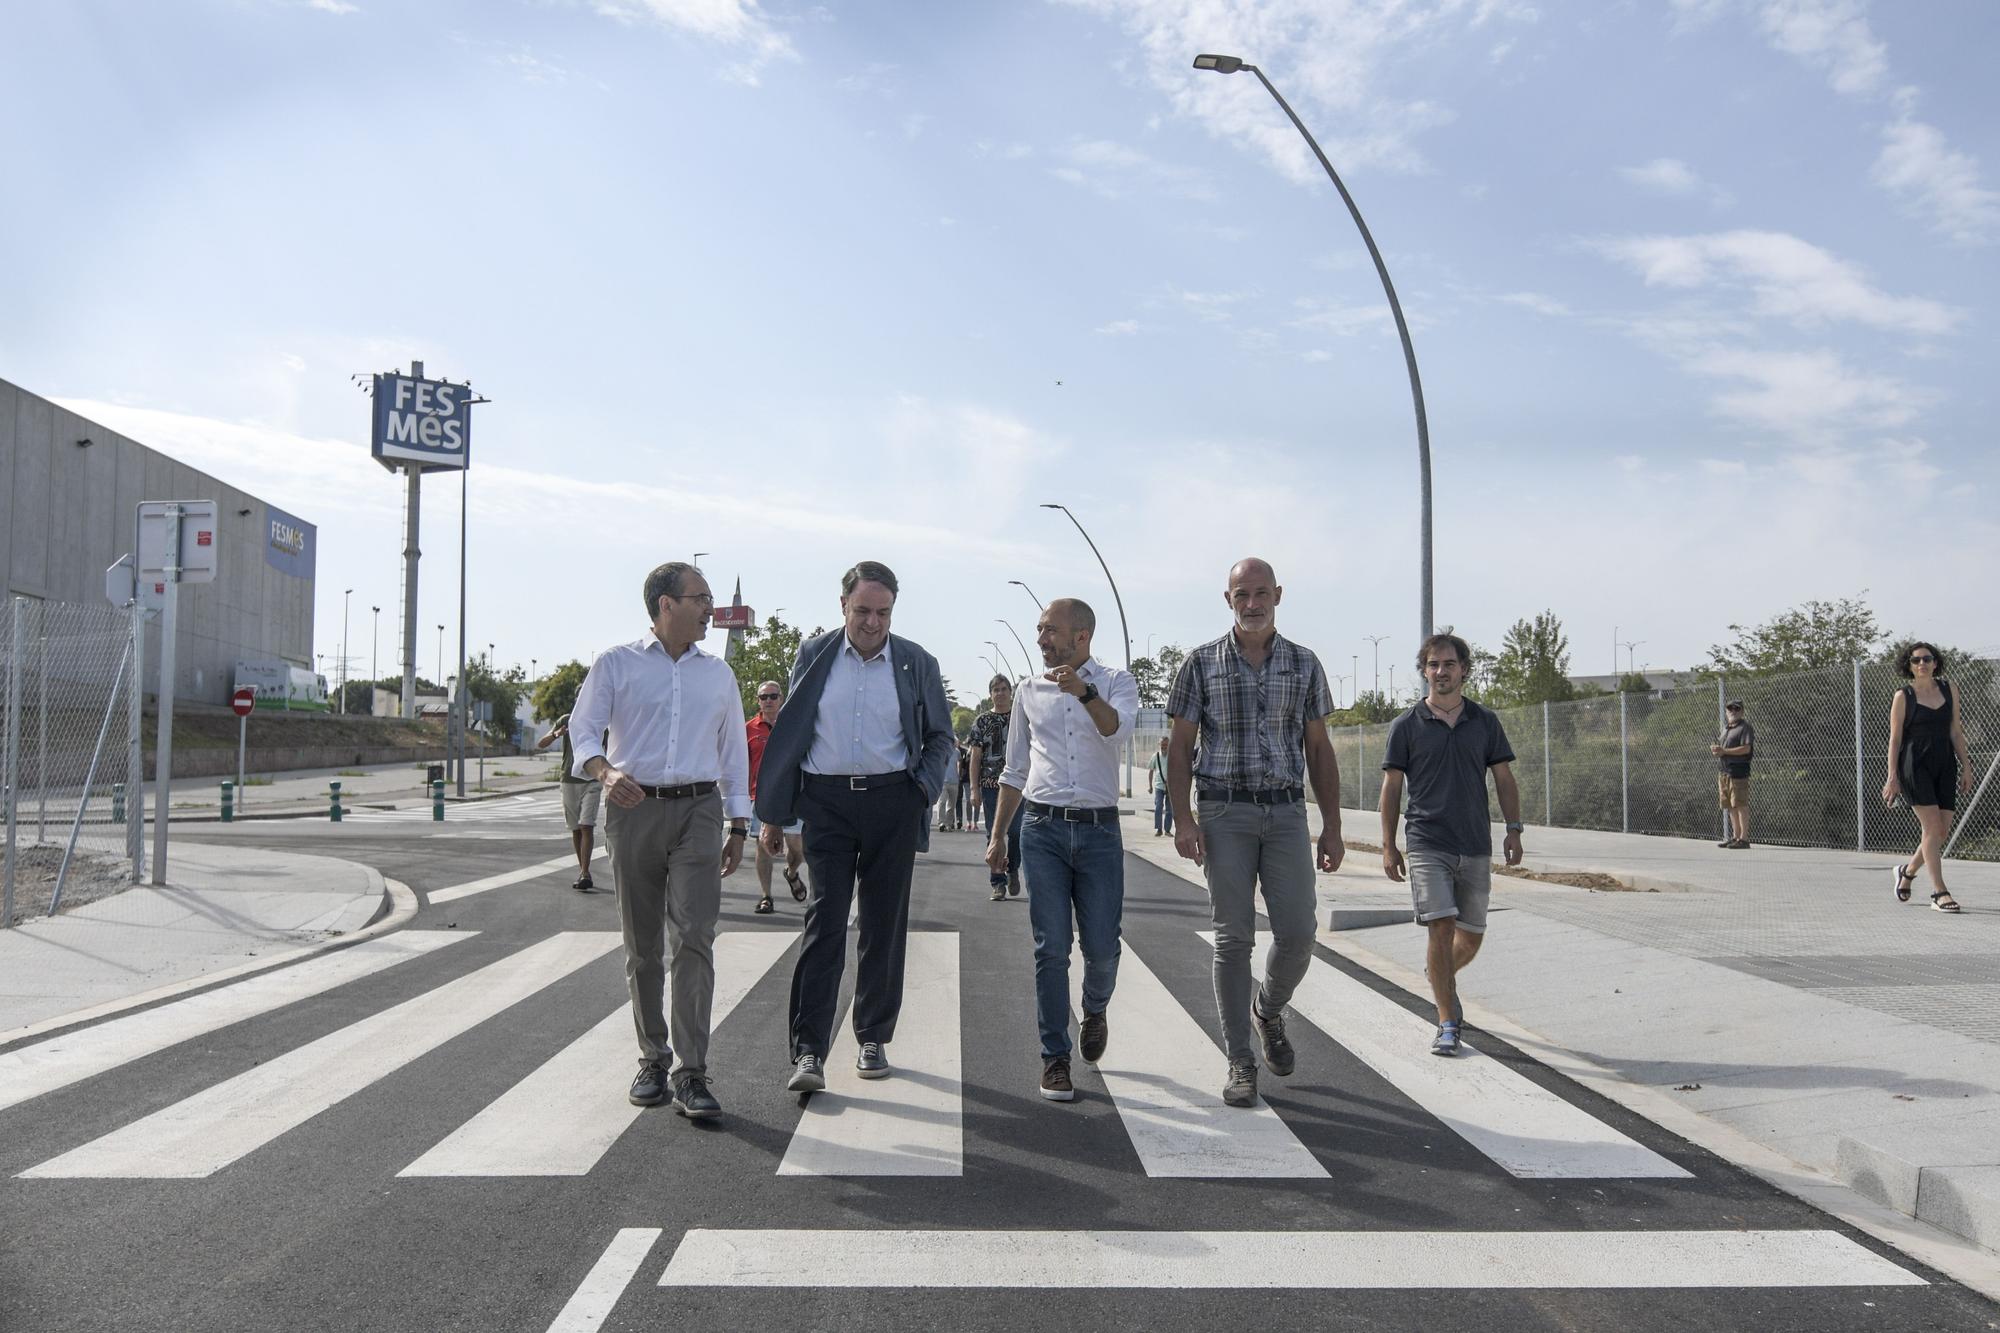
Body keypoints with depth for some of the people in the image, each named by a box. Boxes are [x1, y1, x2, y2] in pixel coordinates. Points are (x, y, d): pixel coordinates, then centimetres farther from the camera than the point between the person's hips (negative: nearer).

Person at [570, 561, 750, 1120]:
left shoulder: (719, 674, 16)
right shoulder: (616, 664, 6)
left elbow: (733, 751, 19)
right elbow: (582, 728, 0)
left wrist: (739, 825, 13)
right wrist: (606, 771, -22)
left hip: (698, 810, 1)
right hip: (633, 809, -1)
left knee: (693, 939, -11)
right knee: (641, 945, 7)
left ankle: (691, 1074, -10)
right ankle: (652, 1060, 21)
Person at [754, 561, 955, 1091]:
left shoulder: (917, 663, 4)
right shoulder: (814, 655, 4)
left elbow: (940, 736, 14)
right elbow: (787, 733, 8)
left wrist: (923, 788, -2)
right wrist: (774, 812, 6)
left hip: (892, 803, 1)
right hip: (827, 801, -1)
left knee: (885, 923, 7)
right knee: (824, 920, -7)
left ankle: (874, 1038, 21)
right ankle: (809, 1051, -6)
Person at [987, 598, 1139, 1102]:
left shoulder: (1116, 682, 5)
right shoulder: (1029, 691, 13)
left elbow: (1117, 729, -18)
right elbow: (1014, 771, 18)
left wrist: (1084, 692, -34)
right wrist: (997, 834, 16)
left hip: (1099, 830, -1)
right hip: (1042, 828, 2)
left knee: (1102, 947, 2)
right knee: (1050, 948, -2)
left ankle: (1094, 1010, 34)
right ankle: (1055, 1057, 7)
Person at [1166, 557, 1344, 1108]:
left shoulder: (1304, 664, 7)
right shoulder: (1201, 663, 2)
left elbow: (1319, 750, 10)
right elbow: (1180, 747, 2)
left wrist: (1332, 826, 5)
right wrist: (1182, 819, -8)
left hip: (1287, 815, 2)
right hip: (1225, 815, -2)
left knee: (1297, 933, -3)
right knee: (1233, 938, -1)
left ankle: (1268, 1009, 29)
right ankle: (1240, 1061, 9)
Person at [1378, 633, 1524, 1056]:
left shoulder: (1485, 721, 8)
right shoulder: (1406, 726, 1)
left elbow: (1504, 779, 11)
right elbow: (1392, 787, 3)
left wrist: (1514, 829, 0)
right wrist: (1388, 846, -1)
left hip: (1476, 846, 3)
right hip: (1428, 844, -3)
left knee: (1470, 937, 10)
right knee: (1441, 928, -13)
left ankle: (1440, 975, 41)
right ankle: (1447, 1022, -3)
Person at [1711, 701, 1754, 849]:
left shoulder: (1745, 728, -5)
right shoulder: (1725, 728, 22)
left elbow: (1746, 748, -16)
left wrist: (1724, 751, -19)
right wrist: (1715, 749, 5)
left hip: (1738, 771, -9)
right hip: (1724, 771, 9)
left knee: (1741, 805, -9)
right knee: (1730, 807, 12)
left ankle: (1744, 838, -7)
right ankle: (1736, 836, 19)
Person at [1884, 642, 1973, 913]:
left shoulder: (1948, 689, 10)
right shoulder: (1903, 697, -1)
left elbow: (1955, 731, 13)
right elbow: (1894, 739, -2)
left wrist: (1966, 766, 8)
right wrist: (1892, 777, -7)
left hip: (1945, 765, 5)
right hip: (1915, 765, -5)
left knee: (1942, 832, 3)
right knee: (1933, 827, -12)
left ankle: (1907, 870, 28)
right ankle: (1939, 893, -8)